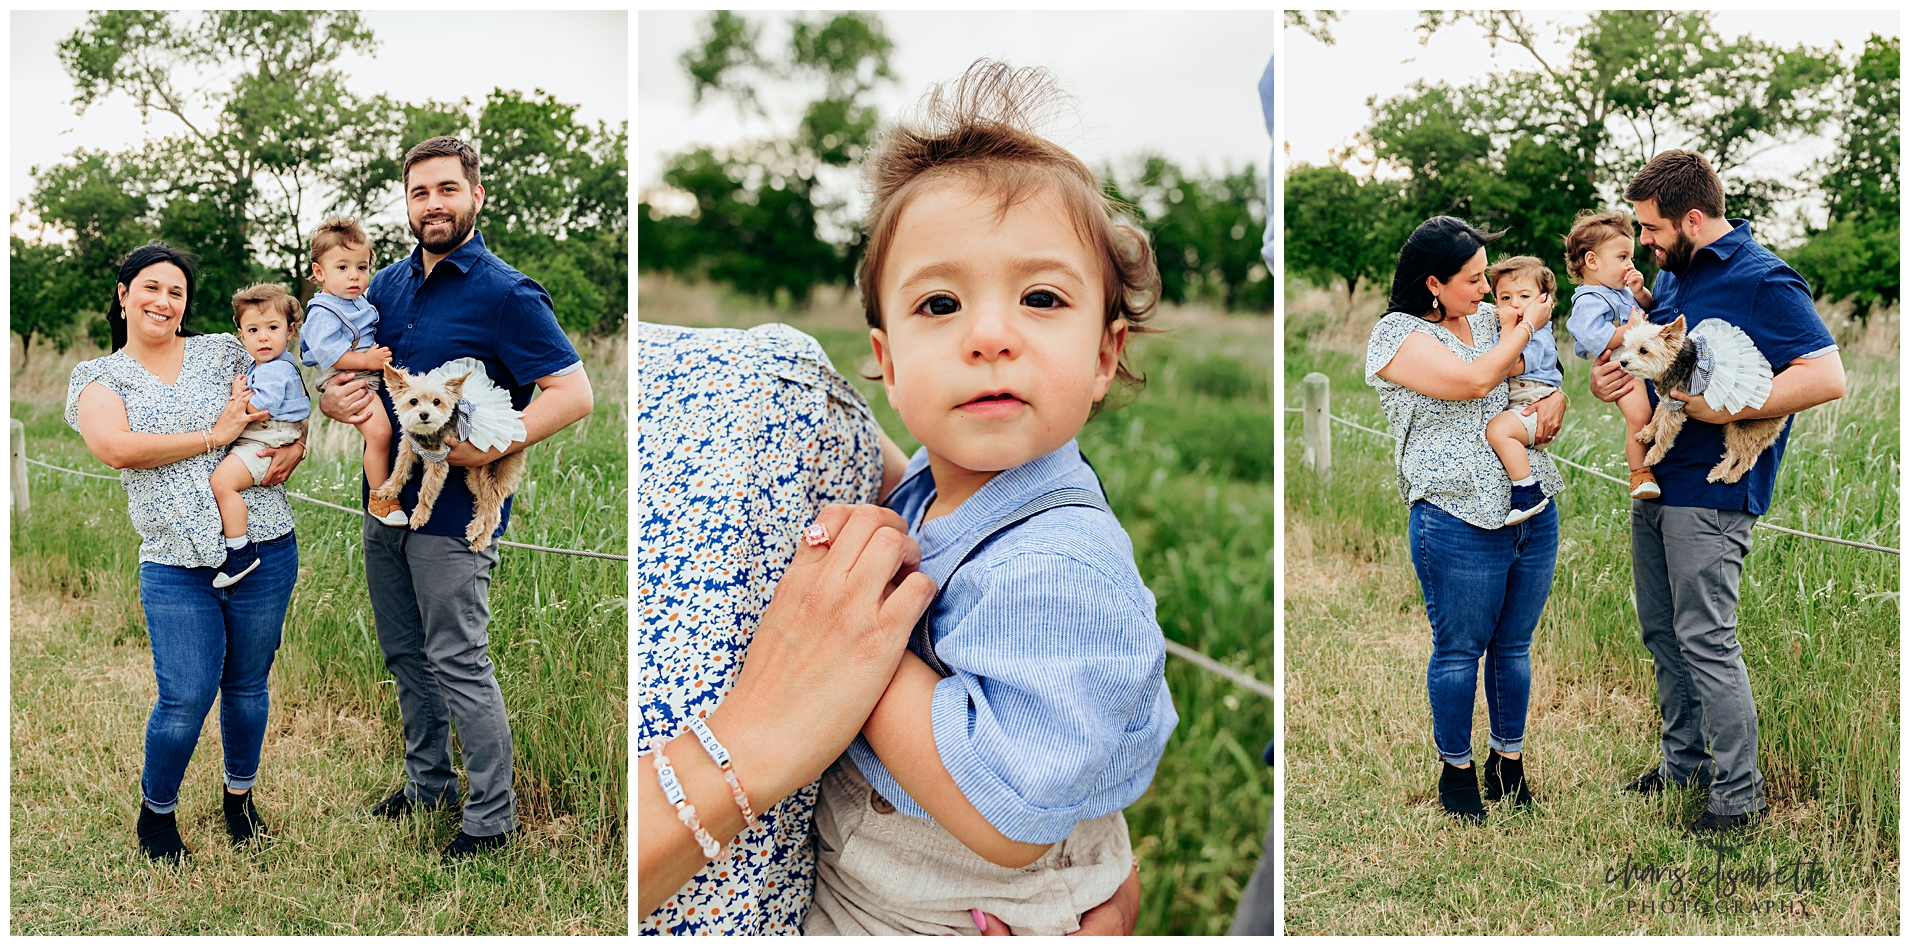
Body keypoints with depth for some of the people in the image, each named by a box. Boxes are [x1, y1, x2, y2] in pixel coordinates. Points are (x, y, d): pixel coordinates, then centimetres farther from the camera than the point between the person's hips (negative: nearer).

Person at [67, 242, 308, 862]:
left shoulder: (224, 352, 9)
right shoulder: (98, 378, 5)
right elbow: (116, 448, -13)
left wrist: (294, 448, -8)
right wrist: (215, 436, -14)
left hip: (264, 550, 2)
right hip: (175, 567, -2)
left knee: (247, 685, 12)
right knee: (186, 697, -5)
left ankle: (240, 795, 35)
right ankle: (156, 813, 20)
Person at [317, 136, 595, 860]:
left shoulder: (506, 294, -12)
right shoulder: (387, 286, 9)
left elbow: (574, 392, -18)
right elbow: (339, 364, 19)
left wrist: (489, 448, -25)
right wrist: (333, 398, -5)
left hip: (452, 509, -7)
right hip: (386, 501, 7)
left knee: (459, 664, -3)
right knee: (406, 657, 17)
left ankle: (493, 815, 8)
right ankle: (428, 781, 33)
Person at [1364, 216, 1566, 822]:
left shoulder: (1489, 318, 12)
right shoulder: (1397, 335, -9)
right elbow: (1474, 380, -21)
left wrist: (1556, 398, -1)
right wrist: (1525, 328, -8)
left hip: (1534, 514, 6)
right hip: (1458, 523, -6)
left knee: (1514, 644, 16)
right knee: (1459, 650, 6)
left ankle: (1509, 758, 31)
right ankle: (1456, 767, 22)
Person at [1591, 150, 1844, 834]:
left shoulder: (1763, 281, -14)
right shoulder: (1671, 274, 12)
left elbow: (1826, 377, -20)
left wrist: (1730, 407, -25)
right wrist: (1605, 380, -1)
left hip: (1710, 493, -9)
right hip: (1655, 482, 9)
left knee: (1705, 641, -6)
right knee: (1661, 632, 15)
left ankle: (1739, 795, 5)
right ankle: (1684, 763, 29)